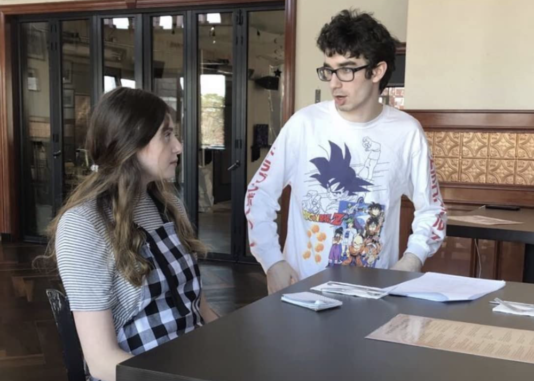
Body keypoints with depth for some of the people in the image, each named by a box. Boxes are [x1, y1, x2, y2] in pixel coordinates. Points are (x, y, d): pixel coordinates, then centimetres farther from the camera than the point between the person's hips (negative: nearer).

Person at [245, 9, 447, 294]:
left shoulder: (406, 132, -1)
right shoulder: (304, 123, -3)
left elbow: (431, 210, 10)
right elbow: (259, 194, 4)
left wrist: (410, 261, -6)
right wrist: (273, 261, -6)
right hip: (303, 285, -1)